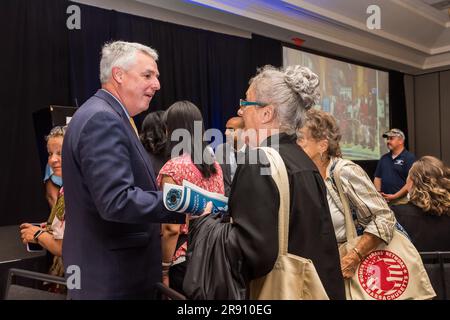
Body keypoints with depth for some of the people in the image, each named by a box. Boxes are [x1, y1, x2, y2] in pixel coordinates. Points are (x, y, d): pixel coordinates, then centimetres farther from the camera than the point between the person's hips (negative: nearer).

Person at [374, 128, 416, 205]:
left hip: (401, 200, -5)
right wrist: (378, 192, 0)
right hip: (384, 199, 5)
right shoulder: (384, 158, 14)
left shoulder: (409, 158, -4)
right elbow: (377, 178, 17)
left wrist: (395, 196, -15)